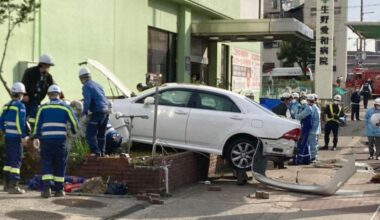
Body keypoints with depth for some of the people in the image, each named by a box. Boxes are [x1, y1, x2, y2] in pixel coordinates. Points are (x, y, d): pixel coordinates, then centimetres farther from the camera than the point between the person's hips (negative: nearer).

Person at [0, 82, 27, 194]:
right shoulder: (20, 106, -12)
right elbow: (20, 122, -19)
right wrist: (23, 136, -15)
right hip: (16, 137, -8)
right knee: (16, 160, -6)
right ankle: (13, 186, -8)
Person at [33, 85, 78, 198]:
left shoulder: (43, 108, 4)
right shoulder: (65, 107, 3)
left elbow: (37, 124, 3)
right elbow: (74, 122, 5)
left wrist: (36, 137, 13)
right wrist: (74, 131, 25)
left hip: (46, 140, 0)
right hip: (60, 140, 0)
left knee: (46, 164, 3)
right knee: (60, 165, 9)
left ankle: (46, 188, -11)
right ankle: (59, 190, 13)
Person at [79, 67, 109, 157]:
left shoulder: (86, 86, -6)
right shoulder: (97, 84, 19)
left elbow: (87, 100, -15)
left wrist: (84, 112, -2)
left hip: (98, 112, -9)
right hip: (106, 110, 9)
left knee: (90, 133, -5)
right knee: (101, 134, 18)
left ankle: (96, 152, -11)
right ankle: (102, 152, 22)